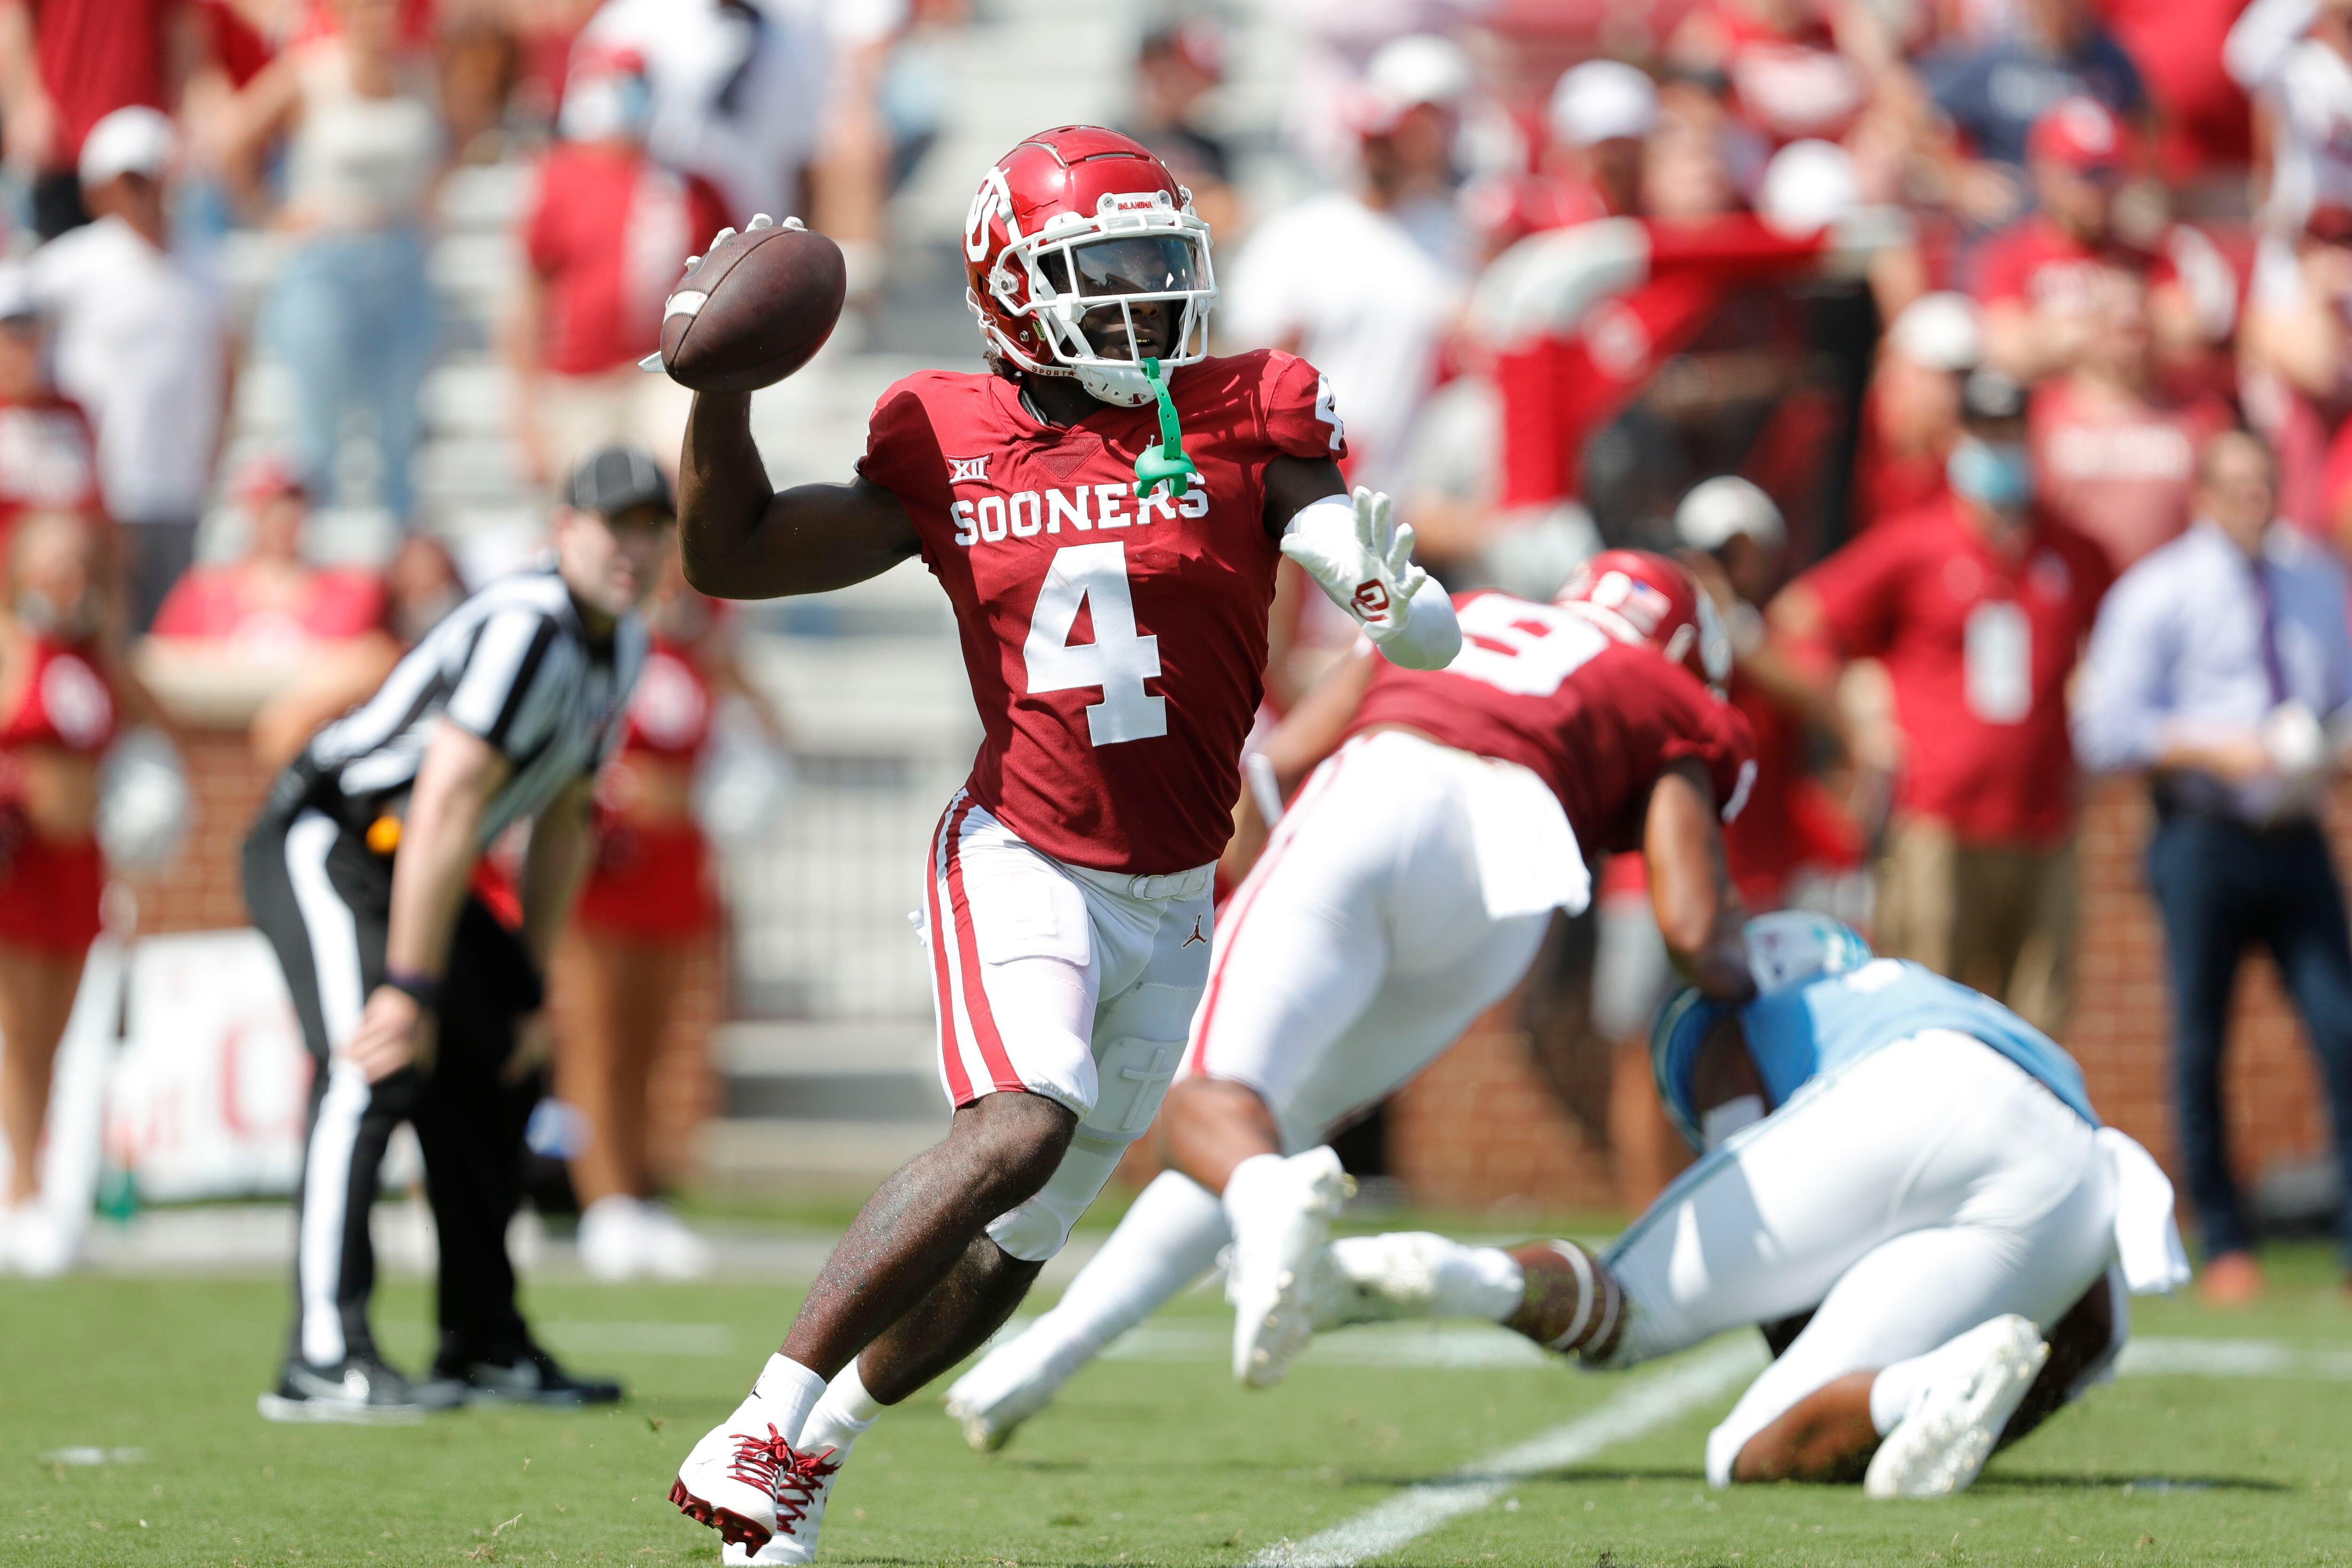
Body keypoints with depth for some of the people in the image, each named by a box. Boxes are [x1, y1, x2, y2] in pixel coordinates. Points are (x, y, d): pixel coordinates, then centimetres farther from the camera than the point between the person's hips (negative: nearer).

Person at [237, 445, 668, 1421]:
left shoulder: (621, 650, 8)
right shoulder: (525, 630, -24)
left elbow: (560, 830, 15)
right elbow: (445, 812, -29)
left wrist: (527, 991, 13)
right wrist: (411, 988, -29)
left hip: (401, 863, 11)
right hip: (324, 841, -11)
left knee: (495, 1074, 15)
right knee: (381, 1065, -26)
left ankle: (485, 1347, 26)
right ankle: (325, 1360, -35)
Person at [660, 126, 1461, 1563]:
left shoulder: (1247, 428, -5)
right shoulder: (950, 449, -2)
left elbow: (1437, 641, -11)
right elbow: (734, 557, 5)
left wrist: (1389, 590, -34)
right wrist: (722, 388, -8)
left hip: (1168, 901, 3)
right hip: (1020, 858, -3)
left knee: (1015, 1245, 9)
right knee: (1027, 1121, -29)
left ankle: (813, 1449, 30)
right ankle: (764, 1428, -23)